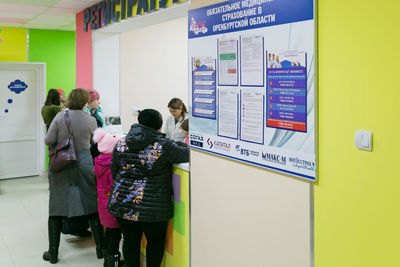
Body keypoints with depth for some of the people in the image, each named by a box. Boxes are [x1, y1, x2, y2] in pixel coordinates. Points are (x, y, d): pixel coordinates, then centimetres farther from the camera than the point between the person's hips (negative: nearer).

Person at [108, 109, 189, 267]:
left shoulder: (121, 143, 2)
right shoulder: (163, 145, -13)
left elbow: (114, 172, 10)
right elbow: (186, 154, -5)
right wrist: (185, 146, 16)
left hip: (122, 204, 4)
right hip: (152, 207, -4)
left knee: (130, 240, 17)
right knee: (155, 242, 15)